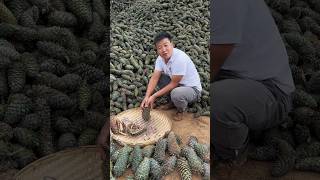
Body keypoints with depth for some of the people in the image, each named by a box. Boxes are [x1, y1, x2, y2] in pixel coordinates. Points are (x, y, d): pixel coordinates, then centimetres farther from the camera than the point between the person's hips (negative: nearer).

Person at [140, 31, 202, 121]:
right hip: (176, 84, 7)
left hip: (192, 89, -7)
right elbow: (154, 78, -12)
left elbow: (173, 84, -26)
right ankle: (172, 102, 12)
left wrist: (154, 96, -22)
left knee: (176, 93, -37)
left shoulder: (180, 58, -31)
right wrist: (147, 96, -27)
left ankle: (181, 110, 0)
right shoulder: (160, 58, -7)